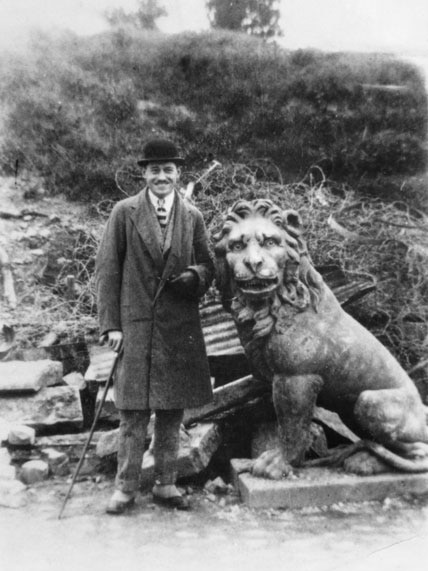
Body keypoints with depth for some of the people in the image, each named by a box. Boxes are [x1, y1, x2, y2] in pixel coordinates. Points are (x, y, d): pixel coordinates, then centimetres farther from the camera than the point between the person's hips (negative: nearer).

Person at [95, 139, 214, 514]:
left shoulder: (193, 217, 7)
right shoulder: (125, 213, 0)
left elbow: (207, 267, 13)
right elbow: (107, 270, -1)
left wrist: (194, 276, -12)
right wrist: (111, 324, -7)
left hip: (180, 328, 3)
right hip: (134, 325, -2)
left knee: (172, 411, 11)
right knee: (134, 413, 3)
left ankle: (166, 485, 26)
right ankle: (126, 488, 19)